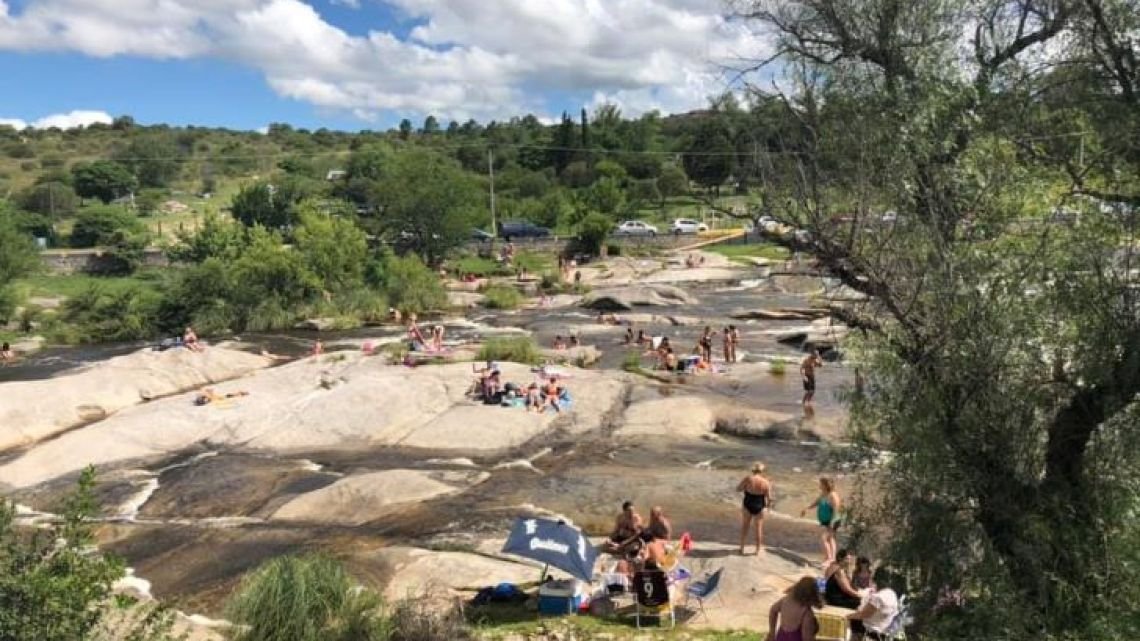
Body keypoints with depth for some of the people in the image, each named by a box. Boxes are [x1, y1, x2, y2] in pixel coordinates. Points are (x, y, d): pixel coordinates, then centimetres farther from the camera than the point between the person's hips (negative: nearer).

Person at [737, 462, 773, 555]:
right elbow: (769, 497, -8)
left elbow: (738, 489, -7)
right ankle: (758, 549, 27)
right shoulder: (766, 482, -14)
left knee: (744, 527, 18)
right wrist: (768, 504, 12)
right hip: (759, 507, 0)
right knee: (759, 528, 17)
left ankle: (742, 548, 24)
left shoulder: (748, 479, -16)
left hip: (747, 505, 0)